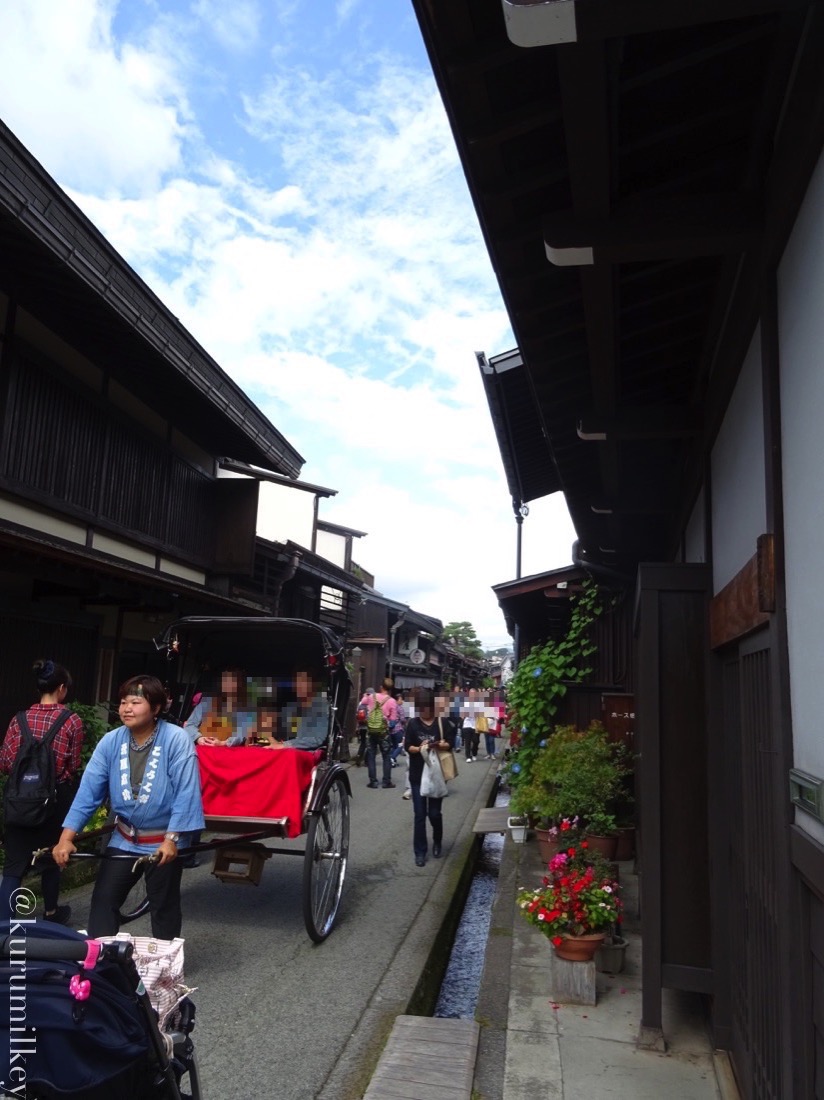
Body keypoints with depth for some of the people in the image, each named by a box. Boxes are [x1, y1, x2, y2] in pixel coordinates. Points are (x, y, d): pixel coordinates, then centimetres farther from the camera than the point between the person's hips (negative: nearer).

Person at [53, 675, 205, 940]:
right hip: (123, 840, 4)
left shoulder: (177, 740, -21)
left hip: (165, 842, -4)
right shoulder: (110, 742, -8)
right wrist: (66, 838, -14)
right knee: (103, 901, 7)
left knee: (163, 907, 11)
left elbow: (186, 794, -21)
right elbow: (88, 791, -8)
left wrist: (171, 839, -25)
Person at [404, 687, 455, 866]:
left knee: (434, 812, 5)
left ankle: (437, 842, 33)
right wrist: (419, 748, -22)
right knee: (419, 814, 1)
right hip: (417, 774, 1)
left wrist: (436, 745, -24)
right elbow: (407, 746, -3)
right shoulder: (413, 723, 1)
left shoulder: (443, 722, -1)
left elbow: (450, 744, -7)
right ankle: (420, 852, 11)